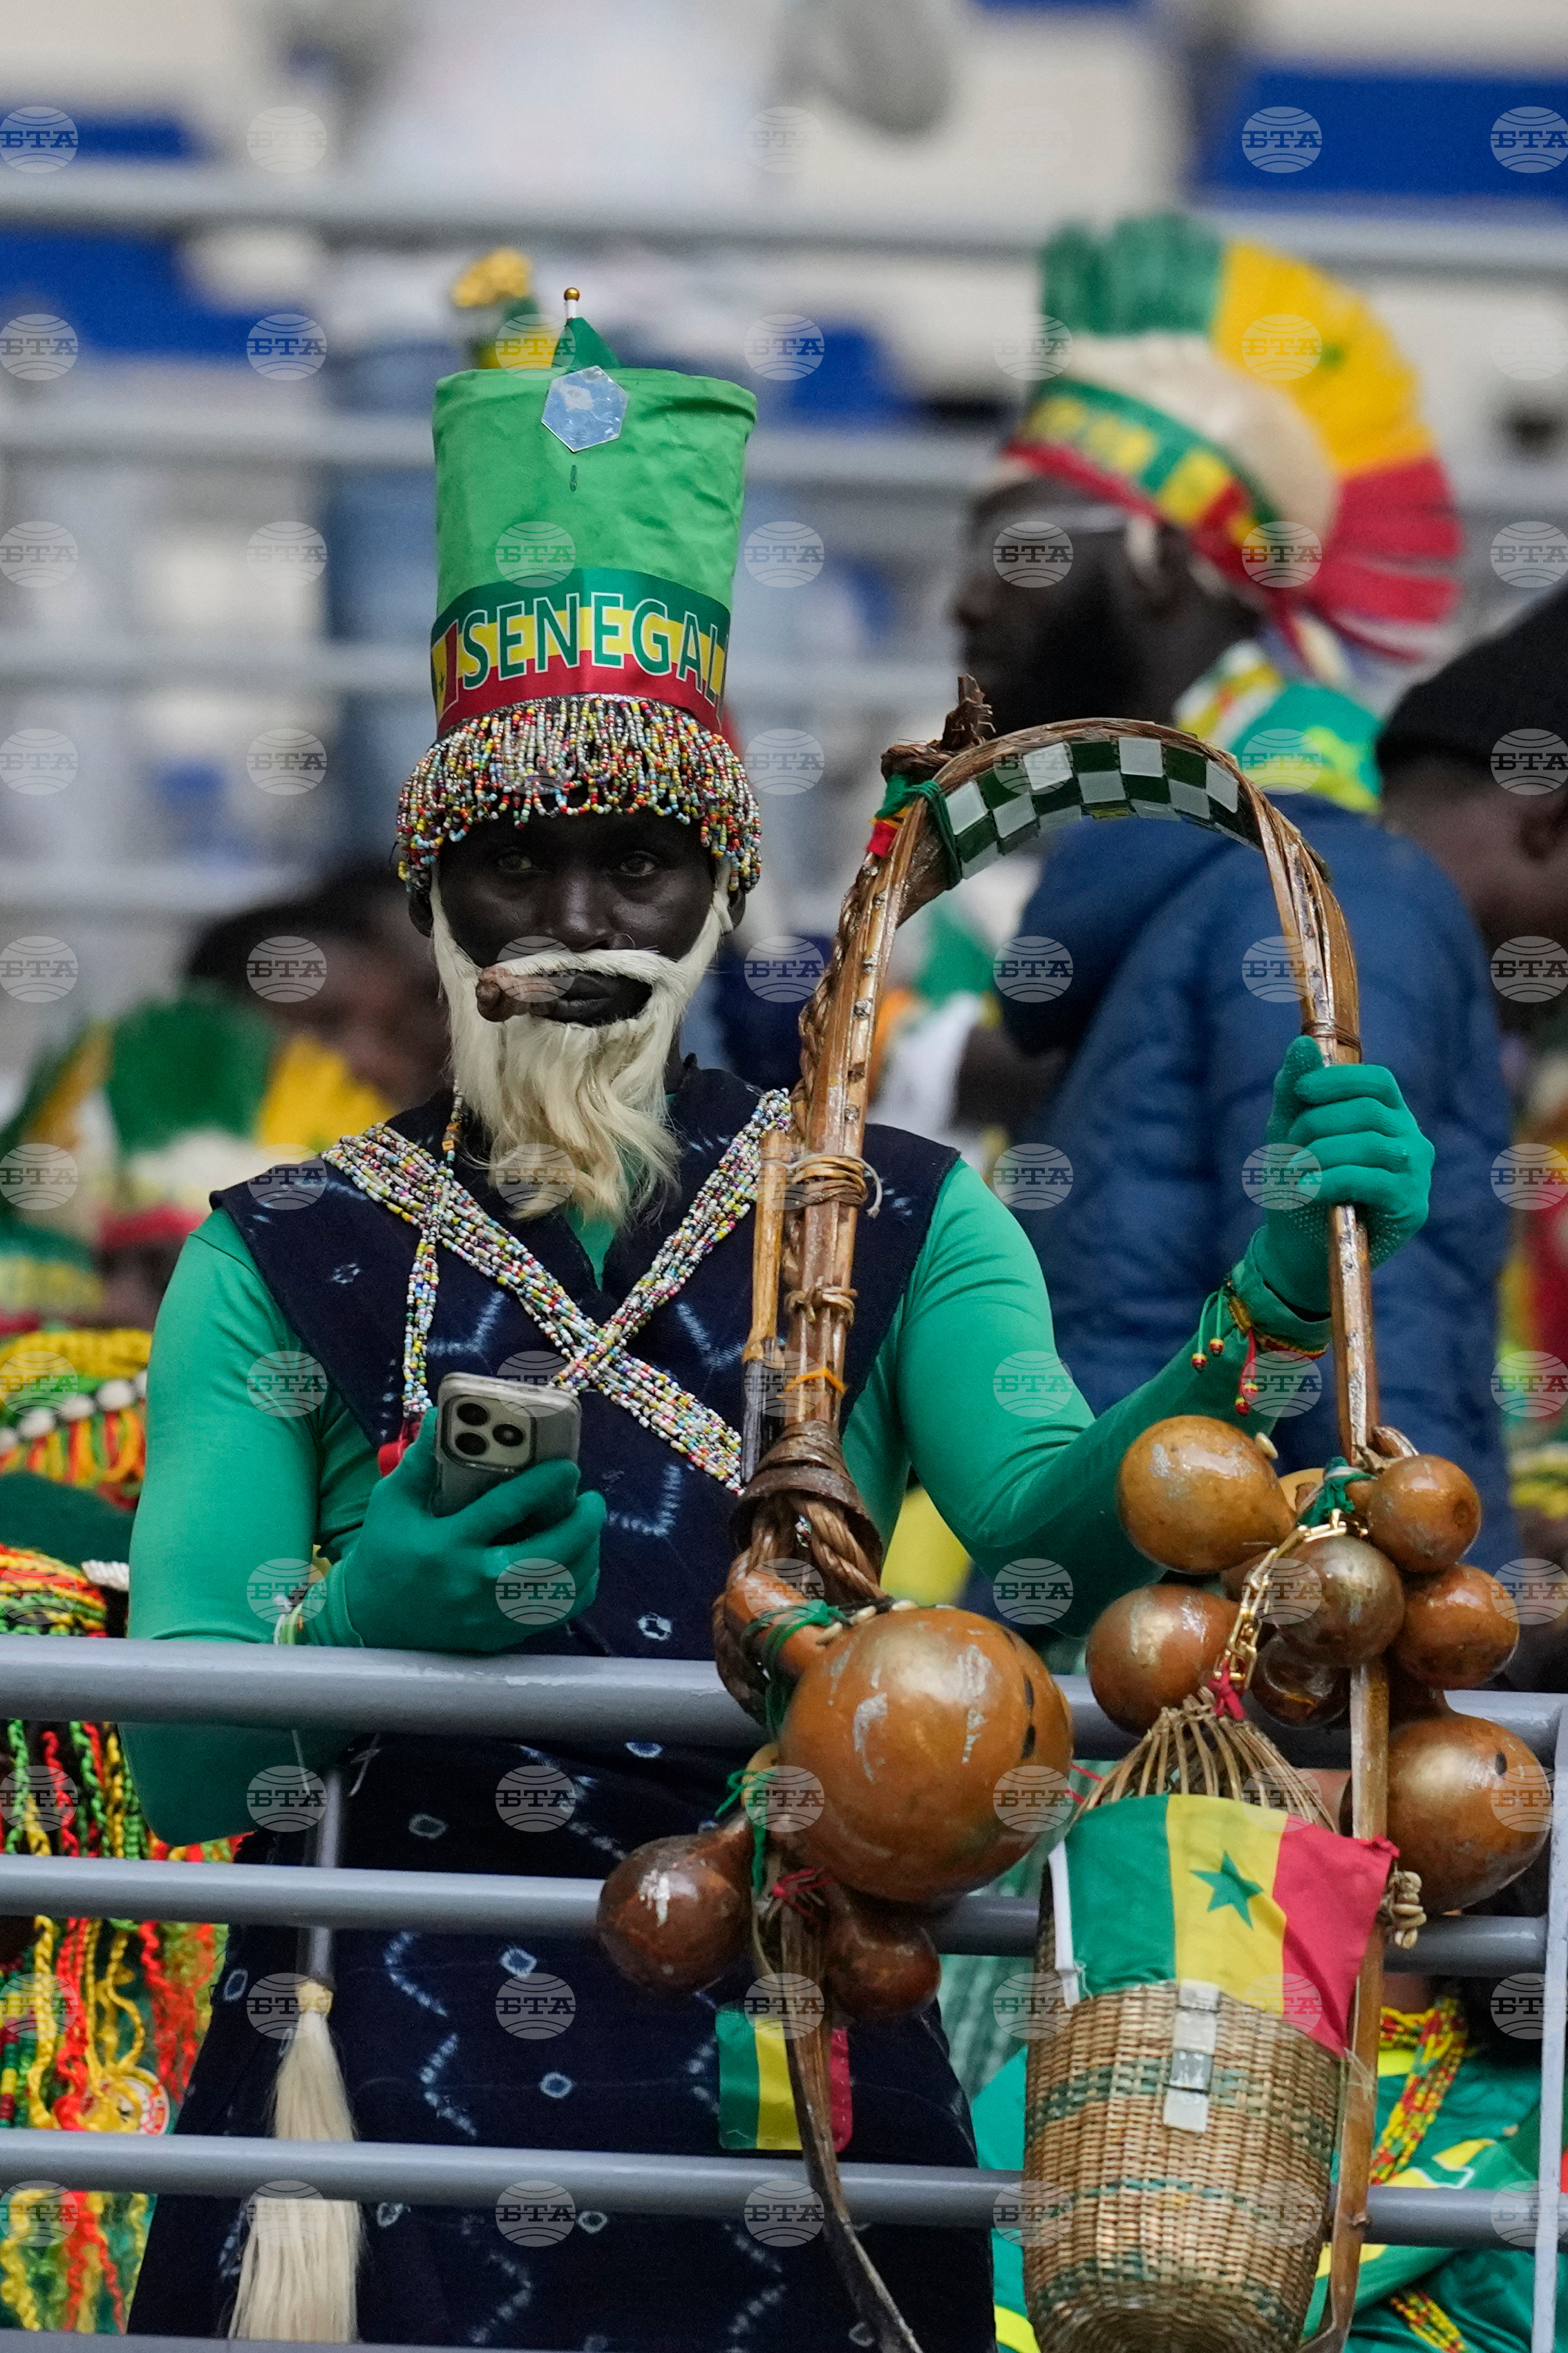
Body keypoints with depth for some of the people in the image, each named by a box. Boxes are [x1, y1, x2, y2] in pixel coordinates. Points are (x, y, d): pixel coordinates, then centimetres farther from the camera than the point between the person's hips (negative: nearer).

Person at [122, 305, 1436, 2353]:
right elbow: (176, 1765, -2)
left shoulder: (903, 1229, 7)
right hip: (397, 2095, -1)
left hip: (786, 2095, 1)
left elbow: (1050, 1516, -13)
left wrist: (1269, 1312, -30)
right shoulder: (283, 1266, 4)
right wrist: (366, 1624, -23)